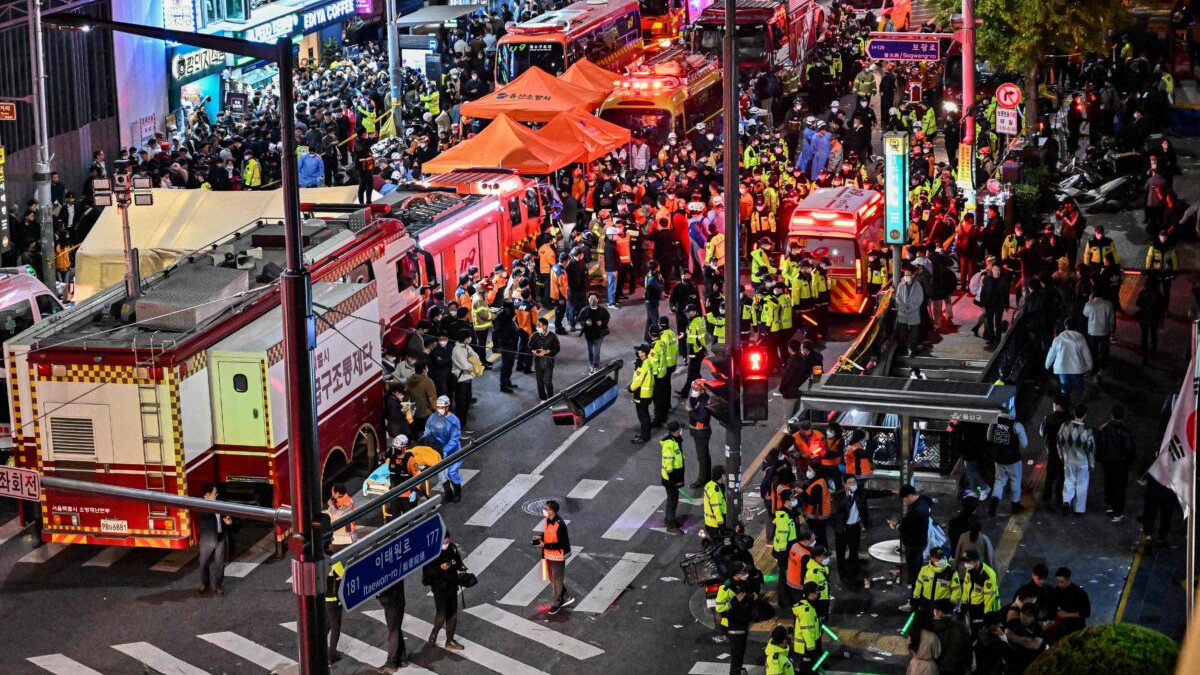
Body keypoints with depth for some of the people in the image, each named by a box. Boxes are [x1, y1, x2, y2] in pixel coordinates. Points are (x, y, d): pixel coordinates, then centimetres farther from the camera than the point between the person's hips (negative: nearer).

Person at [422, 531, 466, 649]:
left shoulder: (452, 547, -3)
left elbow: (458, 560, 15)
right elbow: (426, 572, -17)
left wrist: (461, 567, -6)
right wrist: (440, 568, -29)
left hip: (452, 586, 5)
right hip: (439, 588, -5)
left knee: (453, 615, 11)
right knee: (442, 615, -7)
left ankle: (450, 641, 25)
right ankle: (433, 636, 20)